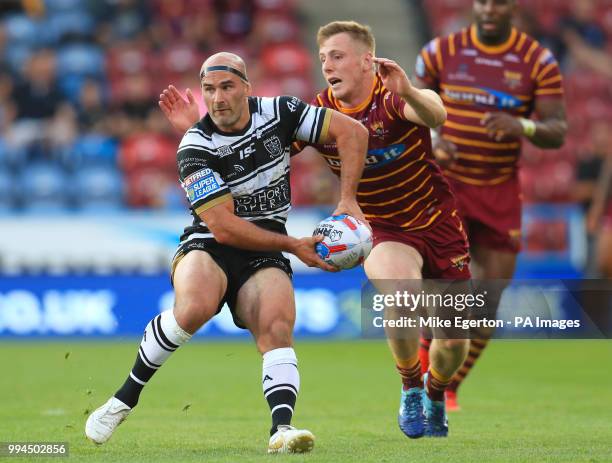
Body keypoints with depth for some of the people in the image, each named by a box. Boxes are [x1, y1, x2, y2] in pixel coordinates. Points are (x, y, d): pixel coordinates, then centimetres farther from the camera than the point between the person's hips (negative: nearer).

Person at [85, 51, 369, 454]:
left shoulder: (278, 112, -4)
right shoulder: (196, 148, -14)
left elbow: (352, 131, -1)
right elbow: (224, 227, -17)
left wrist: (347, 200, -9)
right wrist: (294, 245, -16)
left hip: (264, 257, 3)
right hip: (208, 246, -3)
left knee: (277, 328, -25)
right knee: (194, 307, -33)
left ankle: (282, 429, -39)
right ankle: (126, 396, -16)